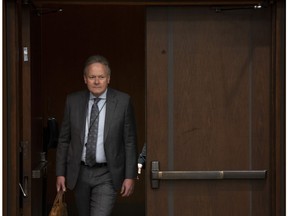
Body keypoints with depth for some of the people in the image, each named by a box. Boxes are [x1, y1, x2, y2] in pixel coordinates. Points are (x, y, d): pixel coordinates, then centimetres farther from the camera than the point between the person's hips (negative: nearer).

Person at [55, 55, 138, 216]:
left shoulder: (123, 101, -4)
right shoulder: (73, 101, 4)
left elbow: (130, 142, -2)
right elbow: (64, 139, 9)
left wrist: (130, 176, -5)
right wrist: (60, 173, 6)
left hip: (107, 174, -3)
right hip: (80, 173, 4)